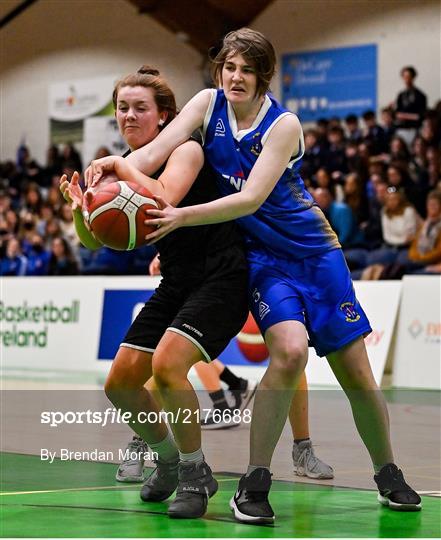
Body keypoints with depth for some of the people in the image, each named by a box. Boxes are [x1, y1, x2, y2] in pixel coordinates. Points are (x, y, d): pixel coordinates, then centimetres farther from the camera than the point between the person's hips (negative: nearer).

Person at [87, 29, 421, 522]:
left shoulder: (283, 124, -15)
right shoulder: (208, 105, -4)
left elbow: (251, 198, -25)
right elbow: (155, 152, -15)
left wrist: (182, 217, -35)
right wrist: (117, 164, -36)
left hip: (313, 252, 0)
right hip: (261, 257, 1)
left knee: (354, 369, 1)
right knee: (289, 349, -26)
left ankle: (388, 476, 22)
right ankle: (254, 483, -17)